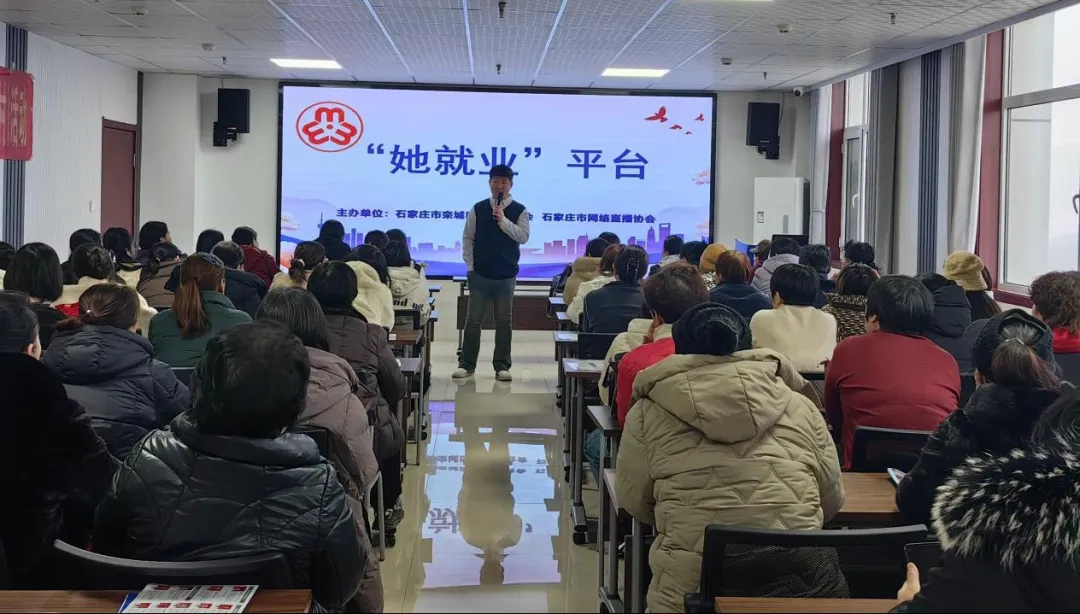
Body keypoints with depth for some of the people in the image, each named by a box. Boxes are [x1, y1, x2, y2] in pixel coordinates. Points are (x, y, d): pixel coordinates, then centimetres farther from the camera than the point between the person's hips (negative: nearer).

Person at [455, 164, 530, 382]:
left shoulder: (519, 211, 1)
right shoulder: (478, 209, 4)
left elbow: (523, 237, -10)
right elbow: (468, 237, 6)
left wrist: (503, 221, -19)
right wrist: (470, 265, -1)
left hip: (506, 275, 0)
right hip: (480, 274, 0)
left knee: (504, 321, 5)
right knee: (473, 320, 3)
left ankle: (502, 366, 12)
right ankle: (467, 364, 11)